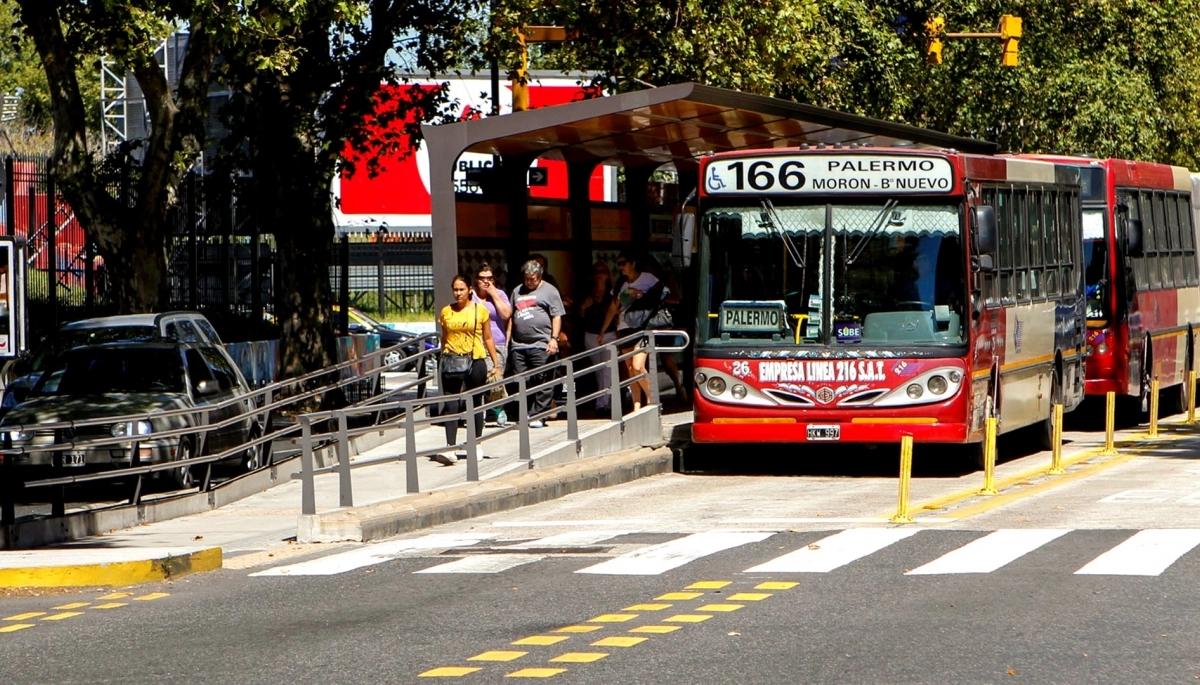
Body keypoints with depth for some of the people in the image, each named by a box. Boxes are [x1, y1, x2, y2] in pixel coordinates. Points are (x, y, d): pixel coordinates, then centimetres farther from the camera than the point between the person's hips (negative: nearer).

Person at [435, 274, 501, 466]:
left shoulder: (480, 311, 3)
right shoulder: (446, 312, 7)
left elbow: (488, 339, 7)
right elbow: (444, 338, 14)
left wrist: (496, 363, 5)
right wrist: (444, 360, 12)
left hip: (475, 361, 0)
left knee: (475, 405, 7)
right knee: (450, 405, -9)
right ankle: (450, 447, -15)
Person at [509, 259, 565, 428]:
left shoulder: (549, 291, 4)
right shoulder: (517, 291, 20)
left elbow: (557, 317, -1)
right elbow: (511, 316, 23)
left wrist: (554, 338, -11)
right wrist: (508, 338, 15)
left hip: (541, 345, -5)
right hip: (518, 345, 5)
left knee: (541, 381, -6)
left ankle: (538, 416, -3)